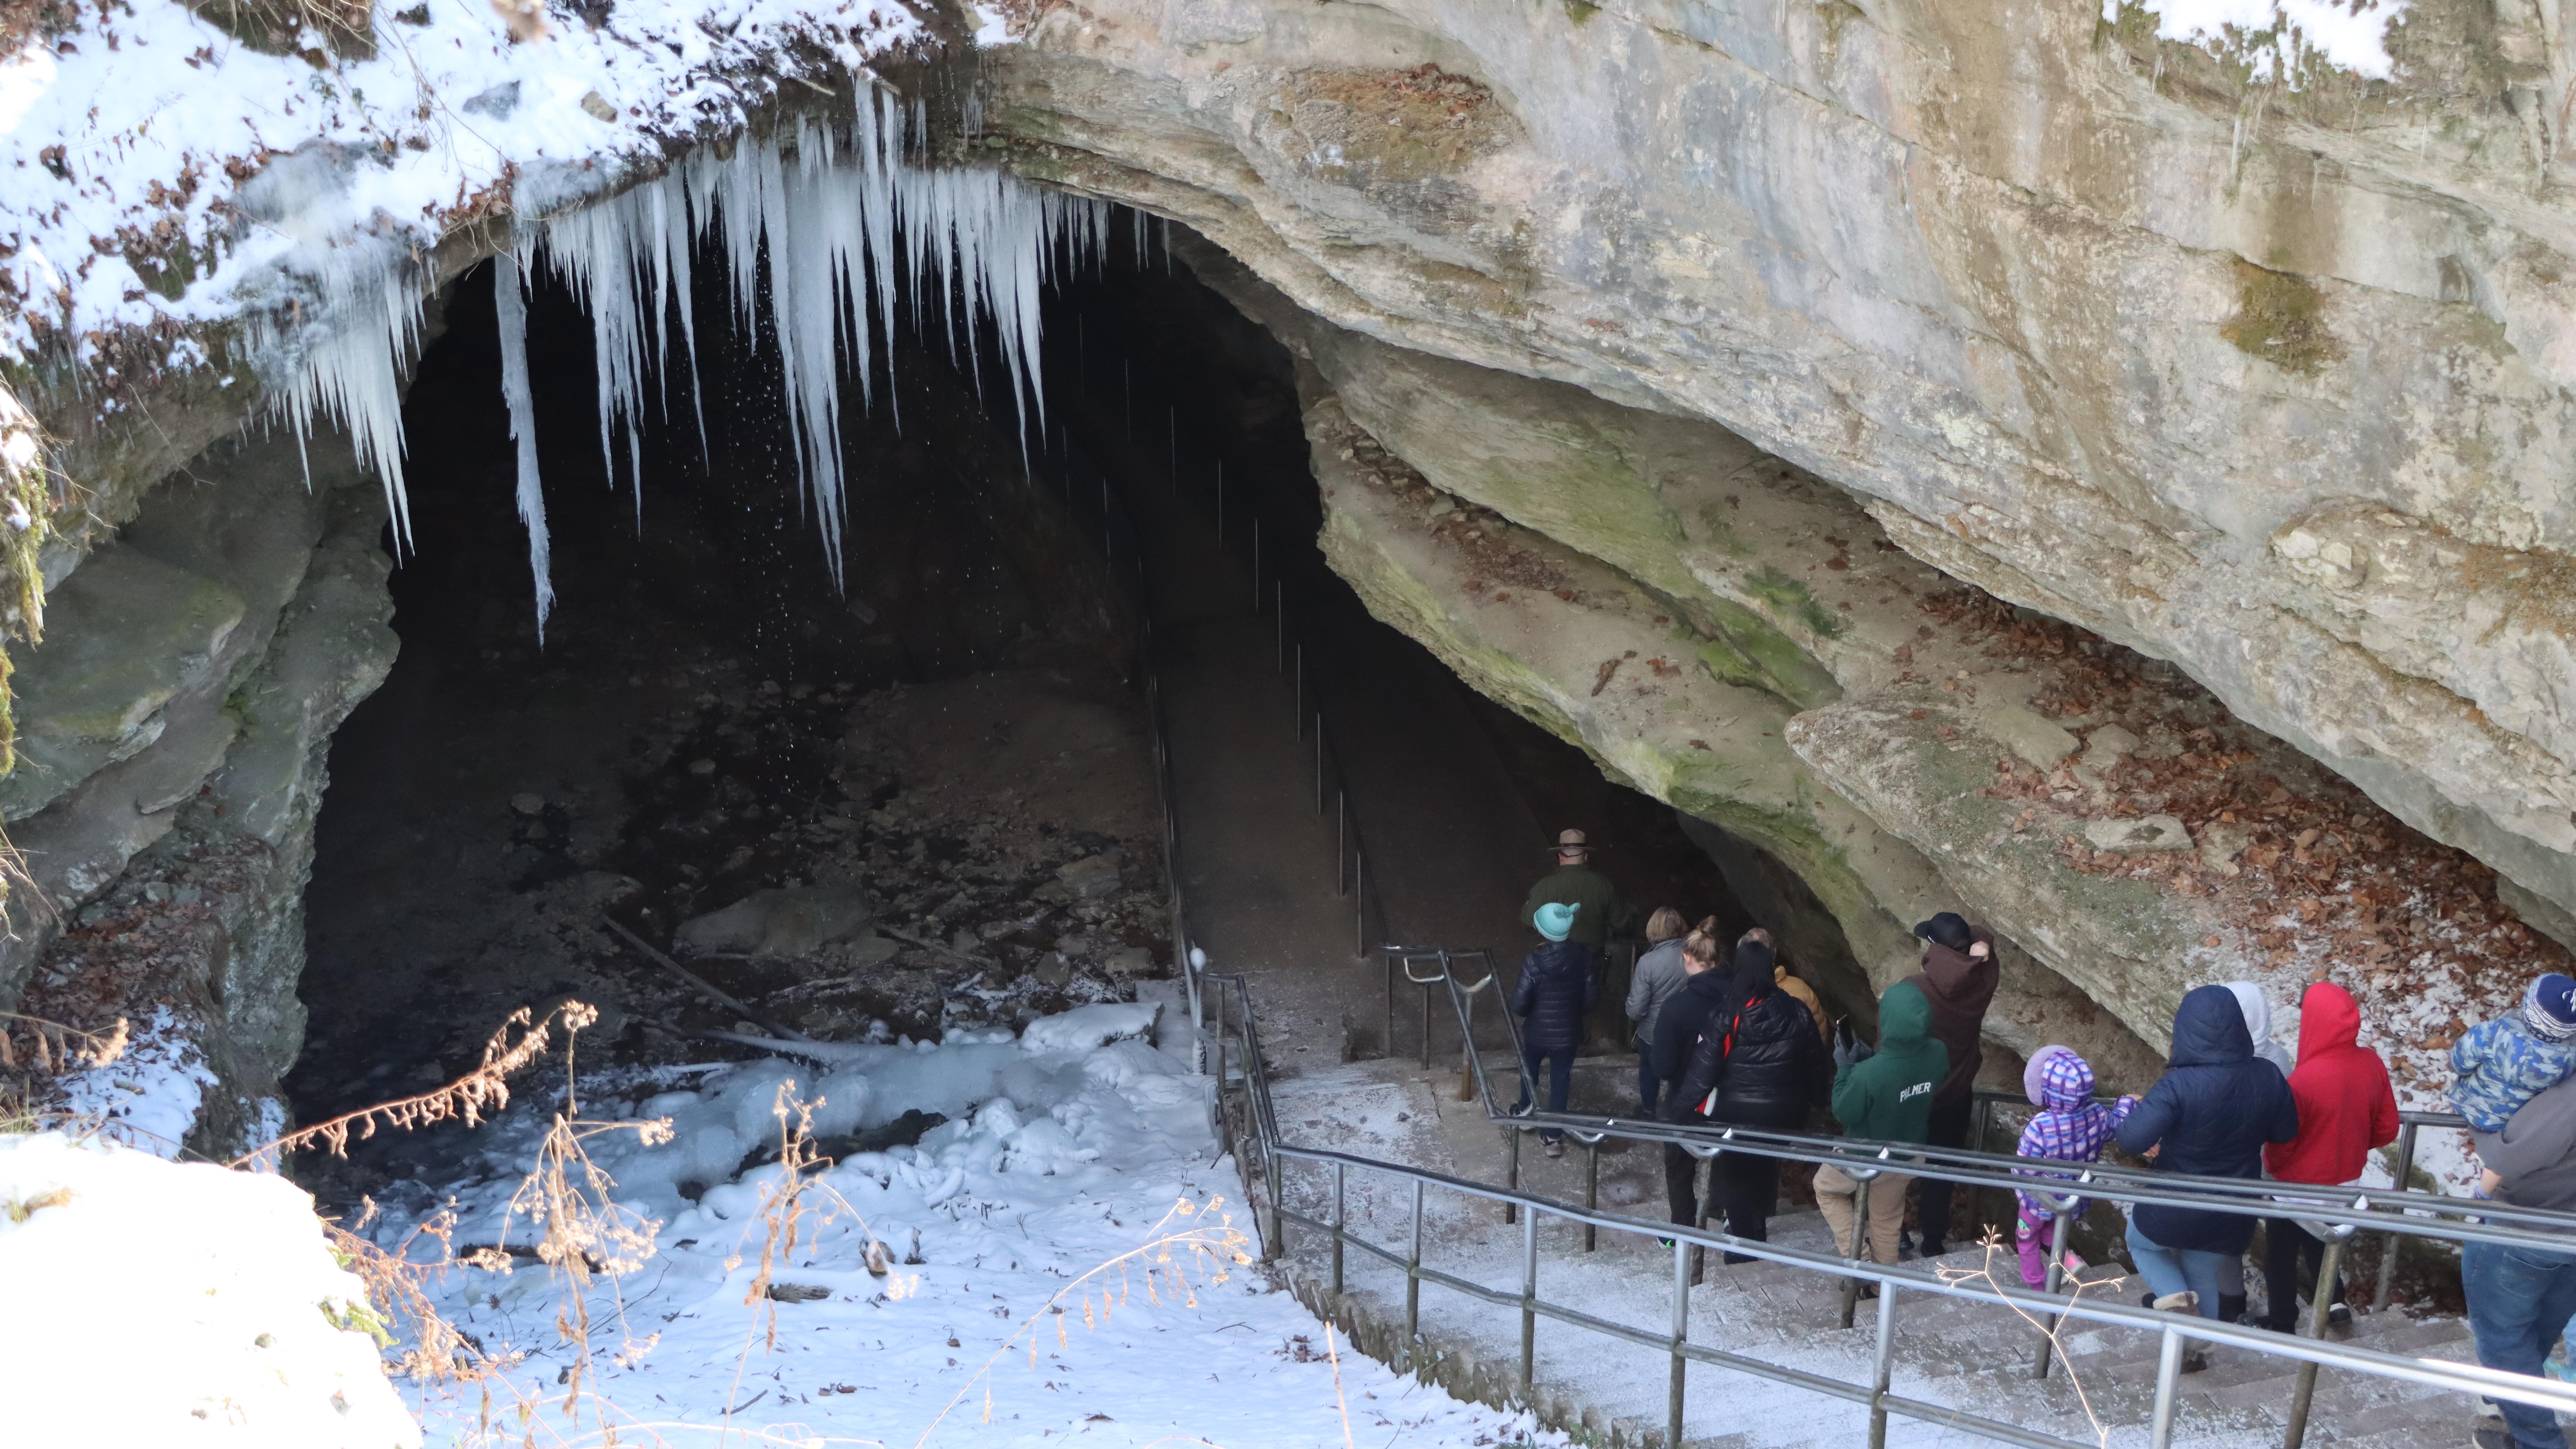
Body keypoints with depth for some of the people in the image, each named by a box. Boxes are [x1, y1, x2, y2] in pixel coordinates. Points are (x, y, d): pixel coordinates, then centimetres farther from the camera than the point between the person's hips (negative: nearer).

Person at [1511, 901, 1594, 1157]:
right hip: (1568, 1033, 1)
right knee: (1560, 1082, 17)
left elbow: (1519, 1005, -22)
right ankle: (1553, 1136, 22)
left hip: (1536, 1032, -1)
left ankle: (1526, 1113, 50)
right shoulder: (1583, 958, -16)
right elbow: (1589, 1001, -8)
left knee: (1529, 1071, 27)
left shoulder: (1534, 961, -25)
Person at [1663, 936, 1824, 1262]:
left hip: (1736, 1112, -4)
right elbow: (1815, 1063, 3)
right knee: (1766, 1169, 24)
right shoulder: (1794, 1012, -6)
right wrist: (1808, 1100, 17)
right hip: (1783, 1112, 4)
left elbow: (1704, 1068, -18)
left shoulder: (1727, 1015, -16)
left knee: (1735, 1174, 12)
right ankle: (1760, 1226, 37)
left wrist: (1679, 1109, -11)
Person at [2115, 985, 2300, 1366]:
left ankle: (2174, 1296, 5)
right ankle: (2193, 1349, 41)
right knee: (2204, 1278, 26)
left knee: (2141, 1242, 28)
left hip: (2174, 1211, -4)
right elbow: (2286, 1132, 1)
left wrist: (2137, 1110, -13)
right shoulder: (2266, 1078, -16)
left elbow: (2131, 1140, -34)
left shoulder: (2179, 1086, -32)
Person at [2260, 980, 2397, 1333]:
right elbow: (2387, 1130, -2)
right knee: (2318, 1239, 32)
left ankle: (2281, 1323, 31)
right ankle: (2334, 1301, 35)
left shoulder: (2304, 1080, -33)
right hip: (2346, 1180, 5)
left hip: (2299, 1187, -5)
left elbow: (2282, 1145, -19)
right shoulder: (2372, 1064, -16)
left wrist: (2271, 1165, 3)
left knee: (2281, 1252, 18)